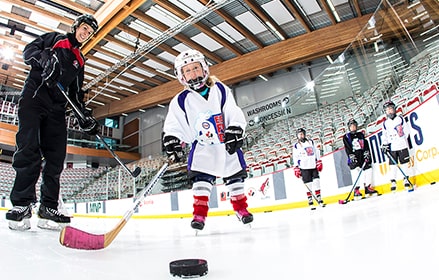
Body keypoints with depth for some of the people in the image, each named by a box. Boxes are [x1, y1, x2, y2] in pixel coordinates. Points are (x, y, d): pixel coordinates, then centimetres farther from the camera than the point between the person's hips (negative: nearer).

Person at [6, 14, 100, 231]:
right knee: (29, 149, -16)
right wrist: (45, 58, -20)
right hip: (34, 97, -4)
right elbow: (29, 51, 2)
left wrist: (85, 118, 10)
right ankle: (21, 205, -14)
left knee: (56, 157, -5)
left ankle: (48, 209, -3)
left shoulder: (79, 61, 25)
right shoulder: (54, 38, 16)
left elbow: (76, 93, 22)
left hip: (56, 107, 5)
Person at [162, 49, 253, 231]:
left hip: (227, 144, 2)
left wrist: (234, 133, -16)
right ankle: (199, 214, -5)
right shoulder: (181, 101, -4)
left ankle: (241, 208, 25)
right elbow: (173, 127, -4)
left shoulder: (221, 90, -2)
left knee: (235, 177, 8)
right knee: (201, 178, -14)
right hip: (202, 147, -1)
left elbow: (235, 115, -4)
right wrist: (172, 144, -19)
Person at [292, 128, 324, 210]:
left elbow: (316, 152, 13)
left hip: (314, 166, 3)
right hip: (304, 168, -3)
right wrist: (296, 168, -5)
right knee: (308, 185, -4)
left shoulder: (311, 142, 11)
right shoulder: (296, 146, 2)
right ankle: (310, 202, 2)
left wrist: (319, 162, 7)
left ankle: (319, 200, 11)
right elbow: (295, 158, 1)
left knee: (316, 183, 1)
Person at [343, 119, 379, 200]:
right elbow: (348, 149, -5)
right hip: (354, 158, -4)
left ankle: (368, 187, 12)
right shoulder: (346, 137, 3)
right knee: (356, 173, -12)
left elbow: (366, 145, 11)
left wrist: (367, 154, -3)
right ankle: (356, 190, -9)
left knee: (368, 170, 1)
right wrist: (353, 158, -15)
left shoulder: (361, 135, 16)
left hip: (363, 156, 5)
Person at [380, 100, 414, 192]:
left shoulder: (400, 118, 5)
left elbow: (406, 129, 5)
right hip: (392, 147, 1)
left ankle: (406, 179, 14)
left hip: (402, 145, -1)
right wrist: (384, 144, 0)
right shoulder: (385, 123, 10)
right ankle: (393, 182, 4)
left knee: (404, 163, 2)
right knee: (392, 164, 0)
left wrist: (403, 136, -8)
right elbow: (384, 135, 11)